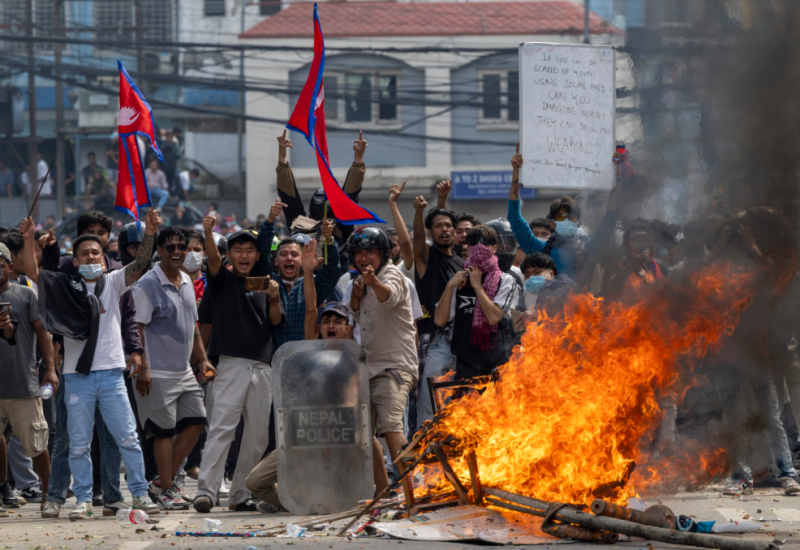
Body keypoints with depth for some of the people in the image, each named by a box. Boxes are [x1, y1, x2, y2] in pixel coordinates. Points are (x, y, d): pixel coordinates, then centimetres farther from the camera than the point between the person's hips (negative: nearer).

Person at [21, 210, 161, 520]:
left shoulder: (113, 283, 8)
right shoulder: (66, 287, 7)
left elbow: (140, 264, -5)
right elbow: (33, 272, -3)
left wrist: (150, 234, -21)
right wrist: (29, 240, -16)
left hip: (111, 373, 0)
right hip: (77, 375, 0)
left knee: (128, 438, 1)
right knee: (79, 444, 3)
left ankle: (140, 494, 8)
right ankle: (83, 500, 11)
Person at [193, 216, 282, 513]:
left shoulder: (262, 284, 18)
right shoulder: (223, 280, 6)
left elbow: (275, 320, 10)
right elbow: (213, 259, -14)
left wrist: (274, 298, -10)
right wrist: (208, 232, -32)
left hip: (262, 366, 5)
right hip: (232, 364, -5)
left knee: (258, 435, 4)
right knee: (221, 427, -15)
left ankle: (240, 494, 12)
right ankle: (206, 491, -21)